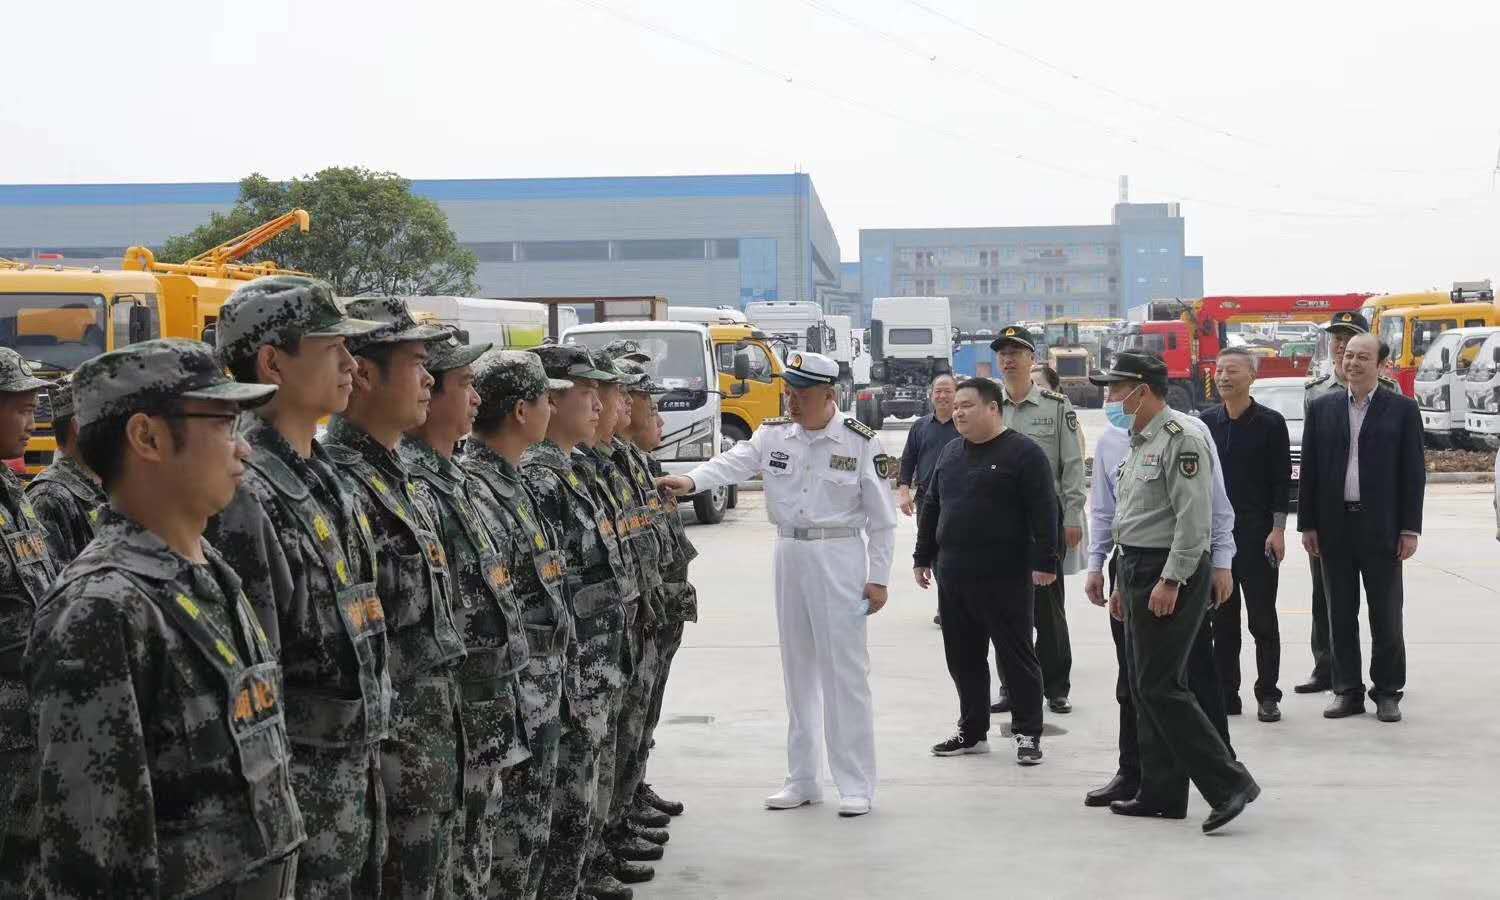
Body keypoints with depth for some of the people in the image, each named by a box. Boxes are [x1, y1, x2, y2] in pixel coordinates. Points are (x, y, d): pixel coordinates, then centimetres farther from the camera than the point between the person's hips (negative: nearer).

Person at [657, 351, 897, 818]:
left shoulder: (859, 442, -7)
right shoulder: (774, 435, 3)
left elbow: (882, 518, -3)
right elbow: (733, 462, -15)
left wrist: (878, 578, -6)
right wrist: (691, 480, -35)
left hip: (840, 557, -5)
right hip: (789, 553, 5)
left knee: (845, 670, -3)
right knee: (797, 667, 11)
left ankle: (856, 784, 5)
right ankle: (802, 779, 21)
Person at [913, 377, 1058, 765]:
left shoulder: (1023, 452, -6)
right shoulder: (950, 453, 15)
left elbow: (1043, 512, -11)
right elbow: (931, 508, 21)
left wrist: (1044, 561, -17)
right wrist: (923, 557, 19)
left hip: (1004, 577, -7)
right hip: (953, 575, 7)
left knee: (1016, 656, 1)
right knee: (963, 659, 11)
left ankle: (1028, 733, 9)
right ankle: (972, 732, 22)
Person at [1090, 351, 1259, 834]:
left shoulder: (1181, 439, -14)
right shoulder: (1138, 442, 17)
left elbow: (1194, 518, -20)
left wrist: (1170, 581, -21)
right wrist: (1123, 583, 22)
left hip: (1172, 576, -10)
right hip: (1139, 573, 10)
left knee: (1160, 687, -11)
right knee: (1145, 688, 11)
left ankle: (1229, 783, -7)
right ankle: (1160, 794, 17)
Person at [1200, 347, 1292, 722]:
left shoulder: (1270, 422, -3)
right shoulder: (1206, 422, 8)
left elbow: (1281, 479, -4)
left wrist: (1277, 529, -11)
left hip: (1256, 533, -4)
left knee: (1262, 619, 1)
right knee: (1222, 620, 7)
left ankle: (1267, 695, 7)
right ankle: (1226, 694, 12)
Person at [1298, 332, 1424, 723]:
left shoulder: (1402, 409, 1)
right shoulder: (1322, 408, 7)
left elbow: (1413, 472, -1)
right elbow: (1309, 470, 7)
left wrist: (1410, 529, -6)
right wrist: (1308, 525, 2)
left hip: (1381, 527, -2)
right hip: (1334, 526, 2)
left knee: (1386, 615, 3)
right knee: (1340, 614, 7)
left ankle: (1387, 691, 13)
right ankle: (1347, 691, 15)